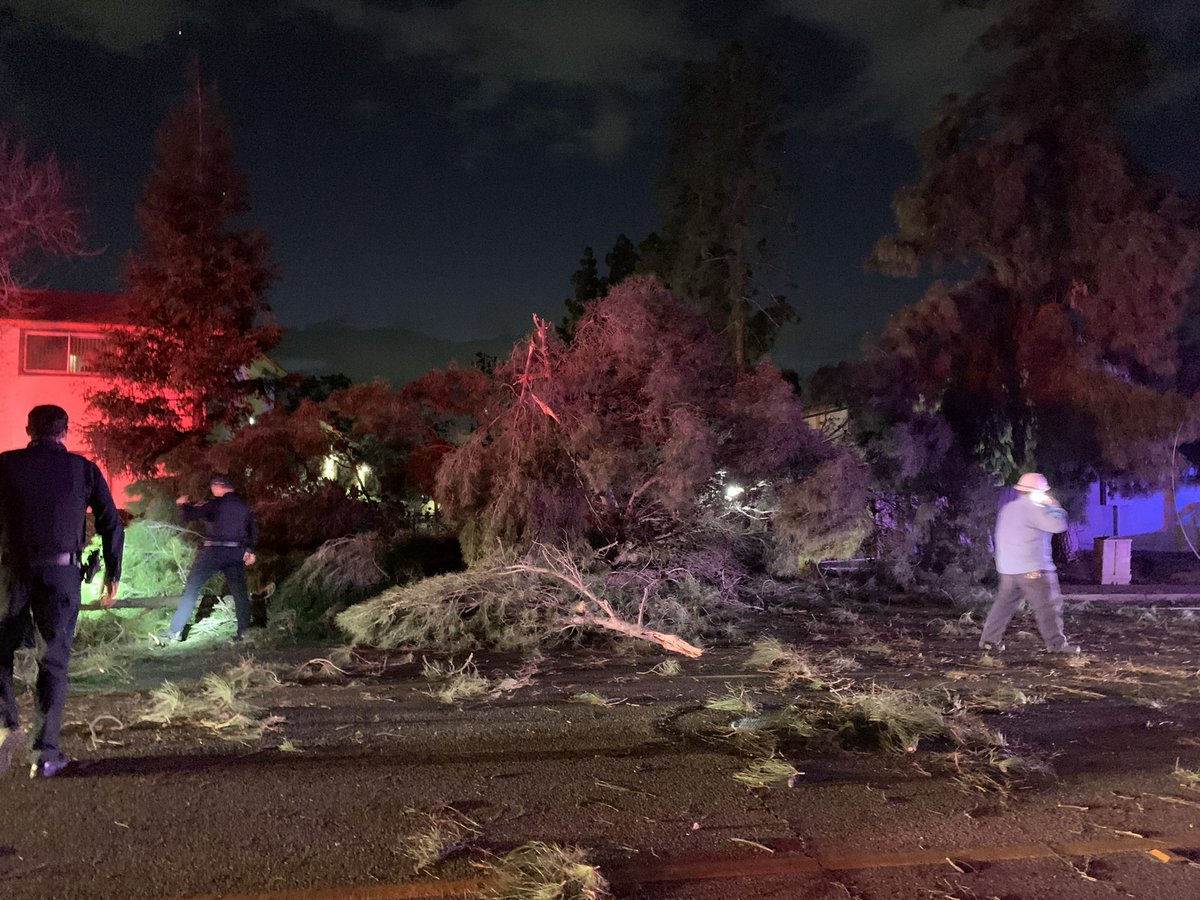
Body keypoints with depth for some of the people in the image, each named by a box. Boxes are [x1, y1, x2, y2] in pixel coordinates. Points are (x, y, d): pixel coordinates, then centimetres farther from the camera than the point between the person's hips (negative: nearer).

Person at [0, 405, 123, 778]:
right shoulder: (83, 469, 3)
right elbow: (111, 524, 4)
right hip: (61, 572, 0)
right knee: (54, 661, 7)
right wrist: (112, 574, 12)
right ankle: (46, 753, 7)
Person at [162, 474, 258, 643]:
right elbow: (254, 529, 11)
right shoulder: (243, 506, 9)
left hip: (213, 551, -4)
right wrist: (250, 550, 14)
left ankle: (176, 630, 2)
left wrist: (183, 504, 13)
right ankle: (244, 631, 5)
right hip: (236, 553, 4)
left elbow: (188, 515, -6)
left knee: (191, 588, 3)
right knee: (239, 591, 11)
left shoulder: (214, 504, -7)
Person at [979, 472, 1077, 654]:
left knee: (1004, 603, 11)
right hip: (1032, 569, -8)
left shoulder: (1008, 508, 14)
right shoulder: (1033, 509, -13)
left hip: (1008, 567, 8)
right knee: (1047, 606, 0)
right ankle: (1057, 643, 4)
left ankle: (989, 639, 9)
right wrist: (1054, 507, 3)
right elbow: (1058, 526, -16)